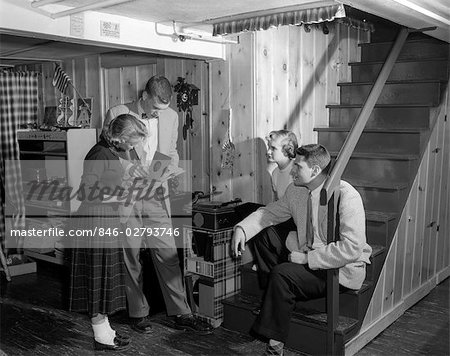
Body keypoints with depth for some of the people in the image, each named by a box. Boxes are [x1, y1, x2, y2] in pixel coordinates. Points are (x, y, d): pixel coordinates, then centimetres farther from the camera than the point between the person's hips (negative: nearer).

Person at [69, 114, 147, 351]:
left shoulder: (116, 152, 8)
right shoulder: (100, 155, -19)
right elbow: (85, 193, -22)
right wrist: (120, 195, -19)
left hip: (108, 220, 9)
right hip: (95, 221, -9)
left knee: (105, 279, 16)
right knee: (99, 278, 1)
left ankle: (104, 329, 29)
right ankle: (102, 337, 14)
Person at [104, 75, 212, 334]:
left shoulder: (171, 117, 5)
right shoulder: (117, 115, -6)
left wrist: (165, 173, -2)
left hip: (156, 195, 2)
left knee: (168, 254, 2)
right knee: (131, 256, 7)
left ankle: (181, 313, 12)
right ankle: (139, 313, 23)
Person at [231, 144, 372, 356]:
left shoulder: (347, 196, -23)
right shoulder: (296, 191, -1)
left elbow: (351, 248, -29)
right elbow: (269, 213, 10)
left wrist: (307, 258, -26)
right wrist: (242, 228, -9)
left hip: (341, 269, -8)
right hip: (306, 257, 8)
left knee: (282, 274, -27)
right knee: (263, 235, 0)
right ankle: (285, 295, 3)